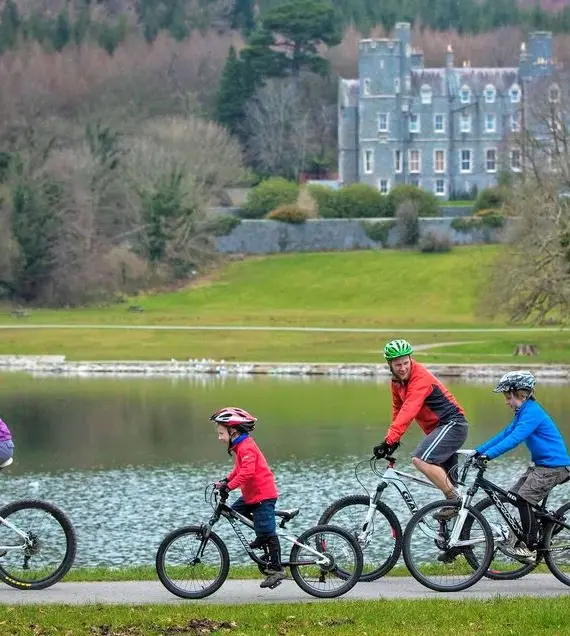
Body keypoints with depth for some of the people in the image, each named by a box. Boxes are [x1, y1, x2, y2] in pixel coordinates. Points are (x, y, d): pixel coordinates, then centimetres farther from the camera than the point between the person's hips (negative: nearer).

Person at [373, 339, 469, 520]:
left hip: (452, 424, -10)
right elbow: (398, 409, 17)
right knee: (444, 480, 14)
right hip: (438, 428, 10)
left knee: (421, 460, -27)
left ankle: (456, 501, -20)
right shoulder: (398, 381, 7)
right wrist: (394, 440, 10)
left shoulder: (420, 379, -21)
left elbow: (408, 411, -31)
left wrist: (389, 440, -38)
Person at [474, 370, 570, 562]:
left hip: (554, 465, -10)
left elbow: (514, 438, -29)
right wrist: (479, 451, 7)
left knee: (524, 499, -15)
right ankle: (527, 541, 16)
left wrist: (488, 454, -34)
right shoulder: (523, 412, 13)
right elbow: (505, 434, 14)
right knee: (515, 496, 9)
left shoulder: (532, 413, -19)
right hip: (541, 464, 10)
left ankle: (529, 548, -11)